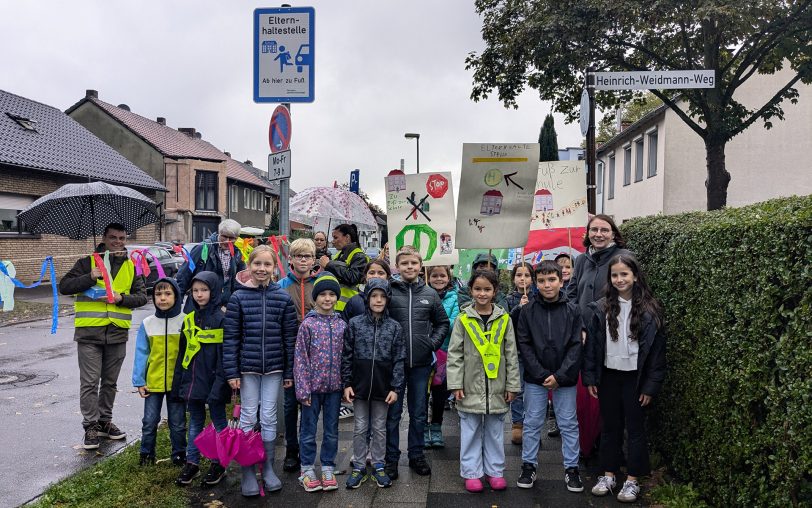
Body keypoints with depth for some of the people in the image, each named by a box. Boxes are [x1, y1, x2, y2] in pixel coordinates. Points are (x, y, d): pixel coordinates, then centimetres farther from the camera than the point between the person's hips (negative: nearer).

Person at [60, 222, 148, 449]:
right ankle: (91, 426, 9)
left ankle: (105, 421, 28)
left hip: (118, 332, 3)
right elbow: (64, 286, -5)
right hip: (89, 331, -3)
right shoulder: (88, 262, 1)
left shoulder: (132, 267, 9)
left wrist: (122, 298, -12)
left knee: (110, 382, 14)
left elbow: (142, 296, 6)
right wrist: (90, 278, -19)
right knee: (90, 382, -1)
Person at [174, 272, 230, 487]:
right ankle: (192, 462, 26)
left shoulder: (221, 319, -11)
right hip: (193, 381, 6)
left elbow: (225, 354, -14)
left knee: (218, 421, 8)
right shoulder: (189, 319, 8)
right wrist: (179, 381, 12)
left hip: (213, 381, -6)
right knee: (195, 422, 16)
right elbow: (182, 352, 13)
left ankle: (218, 463, 19)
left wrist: (220, 383, -19)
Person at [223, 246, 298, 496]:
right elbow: (230, 337, -4)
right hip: (247, 366, -1)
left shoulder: (283, 297, -1)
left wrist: (289, 371, 0)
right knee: (248, 417, 7)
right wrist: (232, 372, -8)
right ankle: (248, 471, 19)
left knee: (269, 418, 10)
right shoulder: (238, 297, -4)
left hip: (274, 367, 1)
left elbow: (290, 337, 1)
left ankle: (268, 467, 24)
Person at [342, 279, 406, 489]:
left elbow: (399, 359, -2)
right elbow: (347, 356, 0)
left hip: (383, 387, 0)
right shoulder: (355, 324, -3)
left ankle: (379, 466, 26)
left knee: (379, 428, 13)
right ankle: (358, 466, 23)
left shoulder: (394, 327, -3)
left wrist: (396, 388, -6)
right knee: (360, 428, 10)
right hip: (360, 385, 0)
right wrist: (346, 383, -3)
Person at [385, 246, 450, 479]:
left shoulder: (430, 294, 5)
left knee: (419, 413, 13)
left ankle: (417, 455, 28)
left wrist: (433, 343, 2)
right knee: (393, 412, 7)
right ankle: (391, 457, 19)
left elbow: (442, 322, 14)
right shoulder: (388, 291, -5)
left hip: (421, 363, 3)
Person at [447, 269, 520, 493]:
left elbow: (511, 354, 4)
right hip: (471, 386, -1)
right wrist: (456, 384, -8)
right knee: (471, 430, 7)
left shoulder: (503, 319, 1)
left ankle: (495, 470, 25)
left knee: (495, 430, 12)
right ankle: (472, 472, 19)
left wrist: (512, 385, 2)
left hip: (496, 386, 1)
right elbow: (455, 354, -3)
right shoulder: (463, 319, -3)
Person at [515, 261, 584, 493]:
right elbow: (524, 345, -4)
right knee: (532, 423, 9)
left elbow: (576, 346, -5)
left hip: (565, 378, 0)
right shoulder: (528, 311, -3)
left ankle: (571, 468, 23)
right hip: (535, 378, 0)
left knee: (569, 424, 9)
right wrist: (541, 374, -12)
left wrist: (559, 376, -13)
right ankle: (529, 466, 22)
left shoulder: (573, 310, -3)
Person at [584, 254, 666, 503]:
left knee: (635, 428, 8)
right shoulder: (601, 308, -1)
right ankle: (608, 474, 26)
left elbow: (657, 348, -6)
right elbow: (592, 343, 1)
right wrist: (590, 377, -1)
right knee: (610, 426, 13)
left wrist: (651, 385, -7)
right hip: (608, 375, 2)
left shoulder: (649, 309, -7)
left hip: (635, 377, -2)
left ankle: (633, 480, 20)